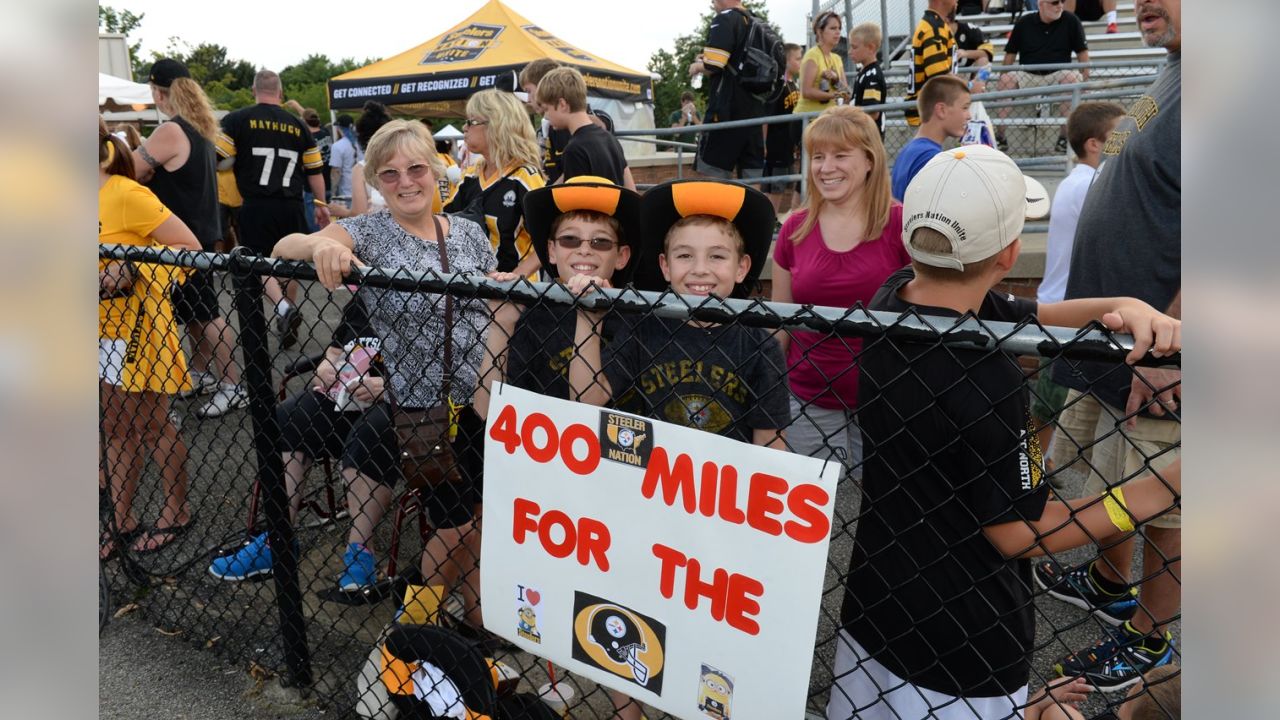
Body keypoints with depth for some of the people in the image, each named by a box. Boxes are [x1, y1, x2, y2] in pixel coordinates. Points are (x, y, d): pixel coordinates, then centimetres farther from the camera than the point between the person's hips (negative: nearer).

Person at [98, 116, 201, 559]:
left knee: (150, 426, 6)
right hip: (104, 330, 7)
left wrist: (130, 270, -27)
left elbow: (190, 248, -19)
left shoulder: (126, 194, -16)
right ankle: (122, 523, 26)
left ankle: (176, 514, 24)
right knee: (116, 430, 14)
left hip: (135, 328, -7)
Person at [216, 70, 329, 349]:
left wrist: (240, 160, 12)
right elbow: (314, 170, 9)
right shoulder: (298, 125, 7)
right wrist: (321, 205, 18)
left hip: (256, 206, -3)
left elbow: (219, 161, -9)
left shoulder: (236, 120, -2)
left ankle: (283, 307, -20)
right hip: (291, 205, 3)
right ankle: (289, 317, 24)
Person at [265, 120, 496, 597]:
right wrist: (319, 244, -40)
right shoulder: (369, 232, -5)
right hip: (418, 407, -3)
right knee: (453, 520, 5)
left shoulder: (469, 232, 5)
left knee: (459, 516, 12)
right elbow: (283, 246, -17)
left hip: (481, 402, 3)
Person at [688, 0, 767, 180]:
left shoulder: (724, 20, -6)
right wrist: (706, 60, 19)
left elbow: (712, 66, -16)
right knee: (752, 174, 7)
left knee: (712, 175, -5)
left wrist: (696, 67, 4)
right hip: (755, 109, 8)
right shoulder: (755, 23, 17)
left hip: (727, 109, -8)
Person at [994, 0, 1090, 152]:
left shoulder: (1070, 21, 2)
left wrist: (1085, 79, -6)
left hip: (1057, 75, -1)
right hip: (1028, 76, 1)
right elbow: (1010, 53, 11)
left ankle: (1065, 136, -27)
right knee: (1006, 80, -27)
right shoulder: (1023, 23, 4)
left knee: (1073, 77, -33)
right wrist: (1003, 77, 0)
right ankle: (999, 135, -26)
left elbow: (1082, 52, 3)